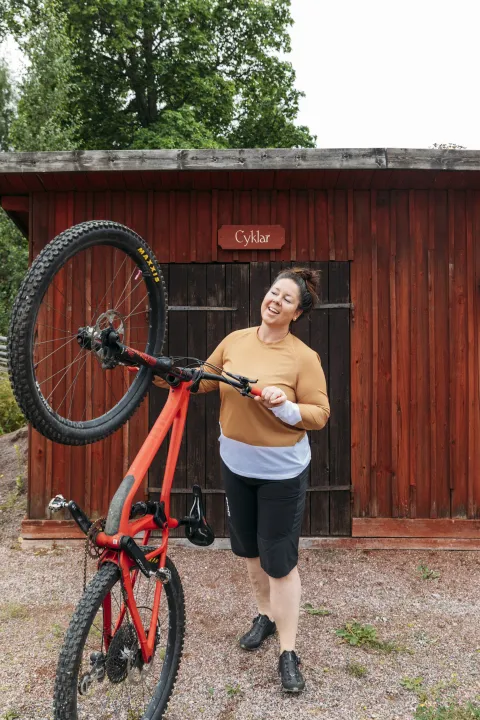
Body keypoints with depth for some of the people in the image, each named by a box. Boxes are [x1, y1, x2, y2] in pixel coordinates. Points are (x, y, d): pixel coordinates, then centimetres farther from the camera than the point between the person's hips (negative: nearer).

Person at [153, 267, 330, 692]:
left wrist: (285, 407, -29)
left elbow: (320, 414, -13)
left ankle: (288, 653, 19)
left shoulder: (304, 357, -15)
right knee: (250, 549, 20)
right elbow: (206, 379, 10)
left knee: (280, 561, 2)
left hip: (282, 472, -5)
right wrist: (171, 378, -3)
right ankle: (266, 615, 44)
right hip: (236, 464, 5)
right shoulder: (235, 340, -2)